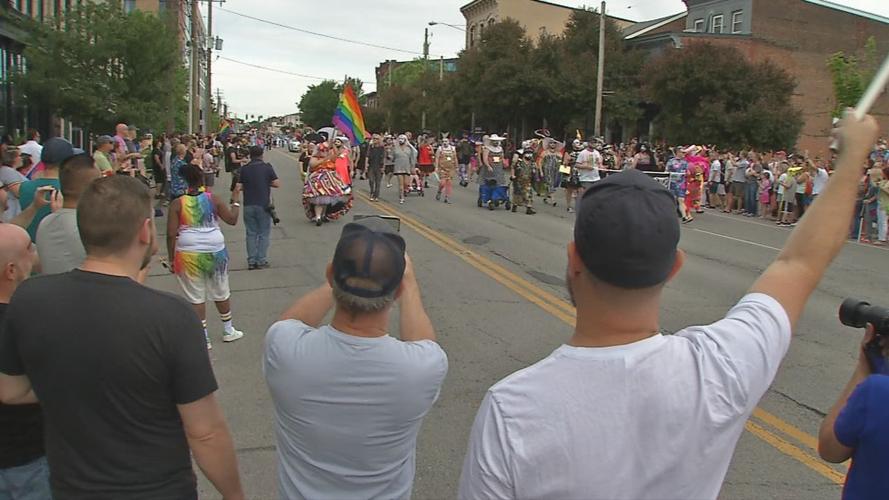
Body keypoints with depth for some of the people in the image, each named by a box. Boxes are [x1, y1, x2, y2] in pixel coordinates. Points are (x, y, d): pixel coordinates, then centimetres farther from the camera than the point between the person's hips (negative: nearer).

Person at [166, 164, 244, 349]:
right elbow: (232, 220, 0)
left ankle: (204, 338, 14)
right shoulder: (213, 199, -3)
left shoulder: (177, 204, -6)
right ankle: (229, 330, 32)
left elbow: (171, 234, -8)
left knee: (196, 297, 9)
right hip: (215, 251, 2)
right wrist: (235, 201, 15)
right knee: (221, 293, 18)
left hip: (189, 254, -2)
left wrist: (171, 259, 1)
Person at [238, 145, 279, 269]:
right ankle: (261, 261, 4)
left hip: (248, 205, 2)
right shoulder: (267, 167, -5)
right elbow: (277, 183, -7)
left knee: (251, 234, 10)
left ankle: (251, 261, 10)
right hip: (263, 205, -2)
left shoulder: (244, 169, 1)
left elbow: (239, 187, -2)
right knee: (263, 234, 5)